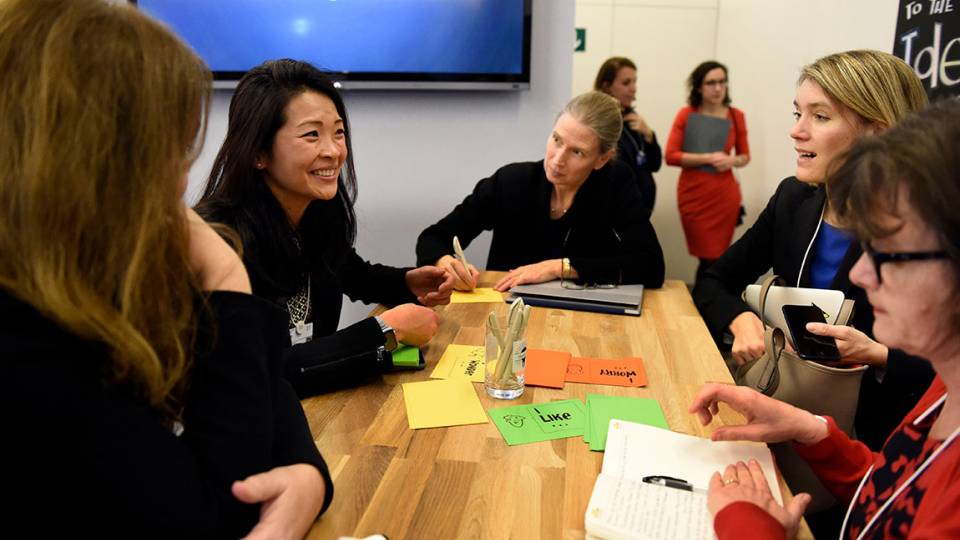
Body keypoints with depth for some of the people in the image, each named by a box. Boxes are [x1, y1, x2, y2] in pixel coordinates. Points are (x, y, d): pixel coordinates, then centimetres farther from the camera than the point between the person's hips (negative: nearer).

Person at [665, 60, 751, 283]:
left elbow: (745, 156, 13)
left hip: (725, 196, 2)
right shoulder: (686, 114, -2)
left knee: (717, 257, 5)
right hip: (694, 196, -2)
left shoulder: (736, 116, 3)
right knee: (709, 258, -2)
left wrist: (732, 160, -10)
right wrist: (708, 158, -16)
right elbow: (671, 156, -9)